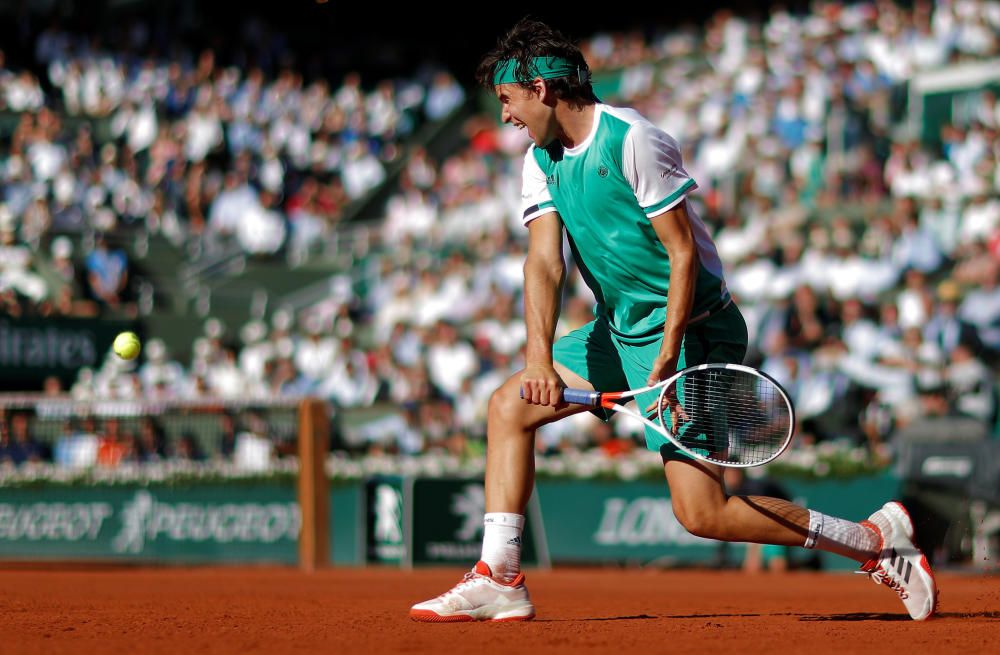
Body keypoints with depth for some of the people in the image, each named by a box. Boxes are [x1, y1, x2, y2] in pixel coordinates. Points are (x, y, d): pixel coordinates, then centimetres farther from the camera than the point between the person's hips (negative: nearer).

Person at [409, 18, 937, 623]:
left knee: (702, 513, -15)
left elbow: (683, 253, -19)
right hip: (617, 331, 9)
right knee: (510, 406, 4)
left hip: (689, 329, -9)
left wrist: (666, 360, -25)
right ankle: (500, 580, 5)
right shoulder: (542, 160, 6)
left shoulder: (632, 140, -19)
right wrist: (540, 361, -21)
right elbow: (545, 263, -5)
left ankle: (877, 540, -5)